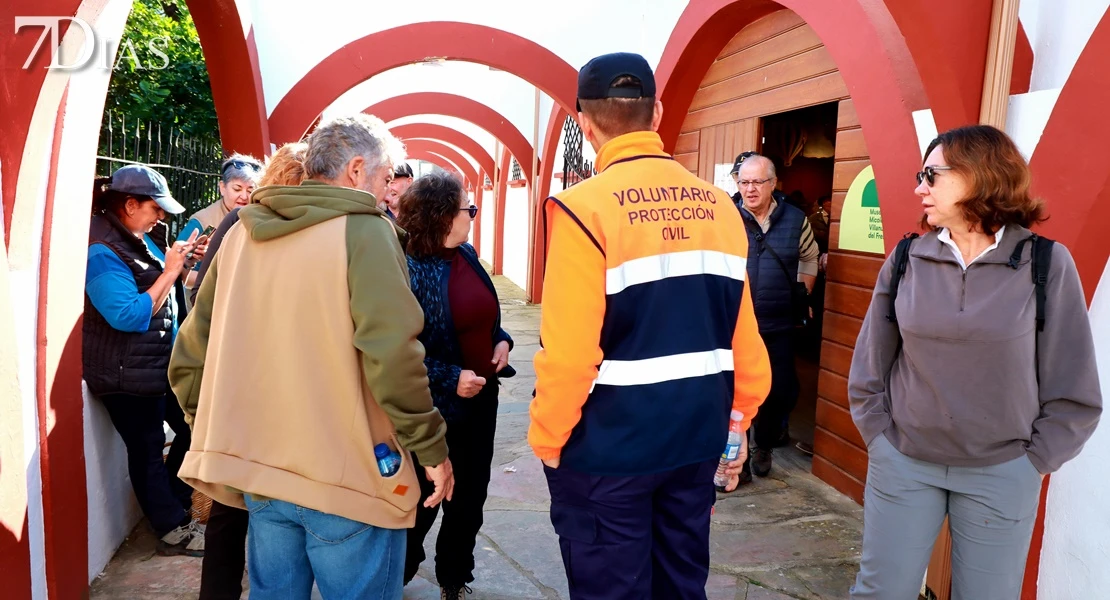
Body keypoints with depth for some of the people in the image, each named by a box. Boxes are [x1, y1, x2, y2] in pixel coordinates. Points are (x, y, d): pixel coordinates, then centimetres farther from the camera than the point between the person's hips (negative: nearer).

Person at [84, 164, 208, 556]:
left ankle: (173, 505, 34)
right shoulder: (102, 253, -19)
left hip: (160, 364, 9)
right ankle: (174, 531, 15)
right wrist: (169, 271, -23)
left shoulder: (140, 240, 9)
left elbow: (162, 291, 21)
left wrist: (184, 264, 3)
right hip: (128, 375, -9)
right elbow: (129, 316, -26)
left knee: (190, 428, 17)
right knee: (148, 451, 3)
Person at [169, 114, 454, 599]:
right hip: (347, 474, -6)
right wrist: (432, 448, -12)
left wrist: (218, 433, 20)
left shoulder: (241, 234, 8)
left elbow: (191, 353, 10)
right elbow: (392, 353, -22)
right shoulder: (363, 230, -12)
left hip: (259, 468, 6)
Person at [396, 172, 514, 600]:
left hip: (480, 397, 7)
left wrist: (501, 340, -1)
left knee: (470, 495, 19)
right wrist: (450, 378, -24)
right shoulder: (407, 270, -21)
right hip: (433, 407, -7)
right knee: (423, 500, 12)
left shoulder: (466, 254, 4)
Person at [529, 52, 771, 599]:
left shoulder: (586, 206, -16)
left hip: (608, 446, -5)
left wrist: (547, 438, -5)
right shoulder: (719, 205, 1)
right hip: (697, 436, 6)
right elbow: (743, 335, 2)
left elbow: (570, 349, -21)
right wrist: (738, 419, 16)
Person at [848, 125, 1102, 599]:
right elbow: (869, 368, 5)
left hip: (1000, 476, -1)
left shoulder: (1047, 263, -8)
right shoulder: (906, 261, -3)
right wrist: (882, 441, 0)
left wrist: (1030, 465, -4)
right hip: (902, 464, 2)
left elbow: (1074, 392, -3)